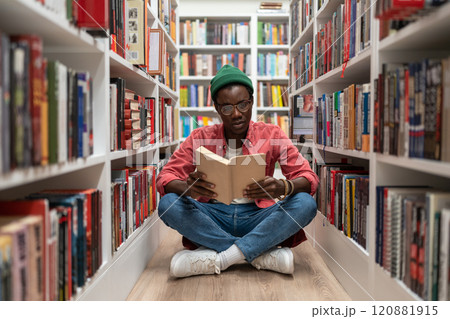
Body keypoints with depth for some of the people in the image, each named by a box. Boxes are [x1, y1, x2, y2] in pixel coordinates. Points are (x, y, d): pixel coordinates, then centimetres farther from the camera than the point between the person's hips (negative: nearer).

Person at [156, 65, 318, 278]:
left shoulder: (271, 135, -2)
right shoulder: (201, 138, 0)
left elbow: (308, 177, -7)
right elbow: (165, 177, -7)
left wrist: (283, 187, -32)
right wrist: (187, 187, -32)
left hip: (257, 216, 0)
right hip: (214, 217, 1)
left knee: (306, 204, -26)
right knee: (168, 204, -26)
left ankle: (217, 258, -28)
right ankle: (262, 255, -25)